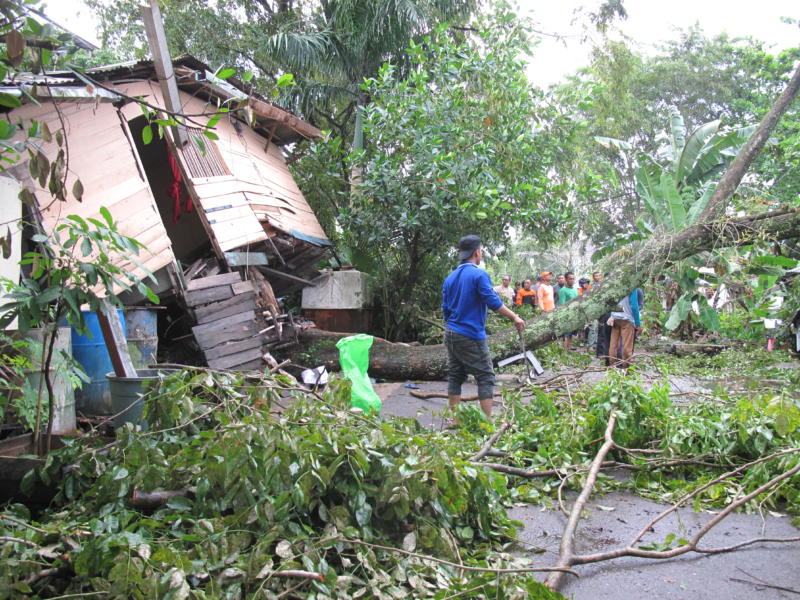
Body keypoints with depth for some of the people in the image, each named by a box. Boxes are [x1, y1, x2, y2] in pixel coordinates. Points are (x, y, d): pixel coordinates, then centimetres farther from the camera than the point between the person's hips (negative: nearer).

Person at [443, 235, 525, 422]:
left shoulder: (449, 278, 11)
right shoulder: (479, 275, -11)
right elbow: (494, 302, -15)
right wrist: (515, 317, -6)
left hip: (451, 335, 7)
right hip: (471, 336, -7)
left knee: (455, 376, 12)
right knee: (486, 377, 1)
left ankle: (454, 419, 14)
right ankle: (488, 420, -1)